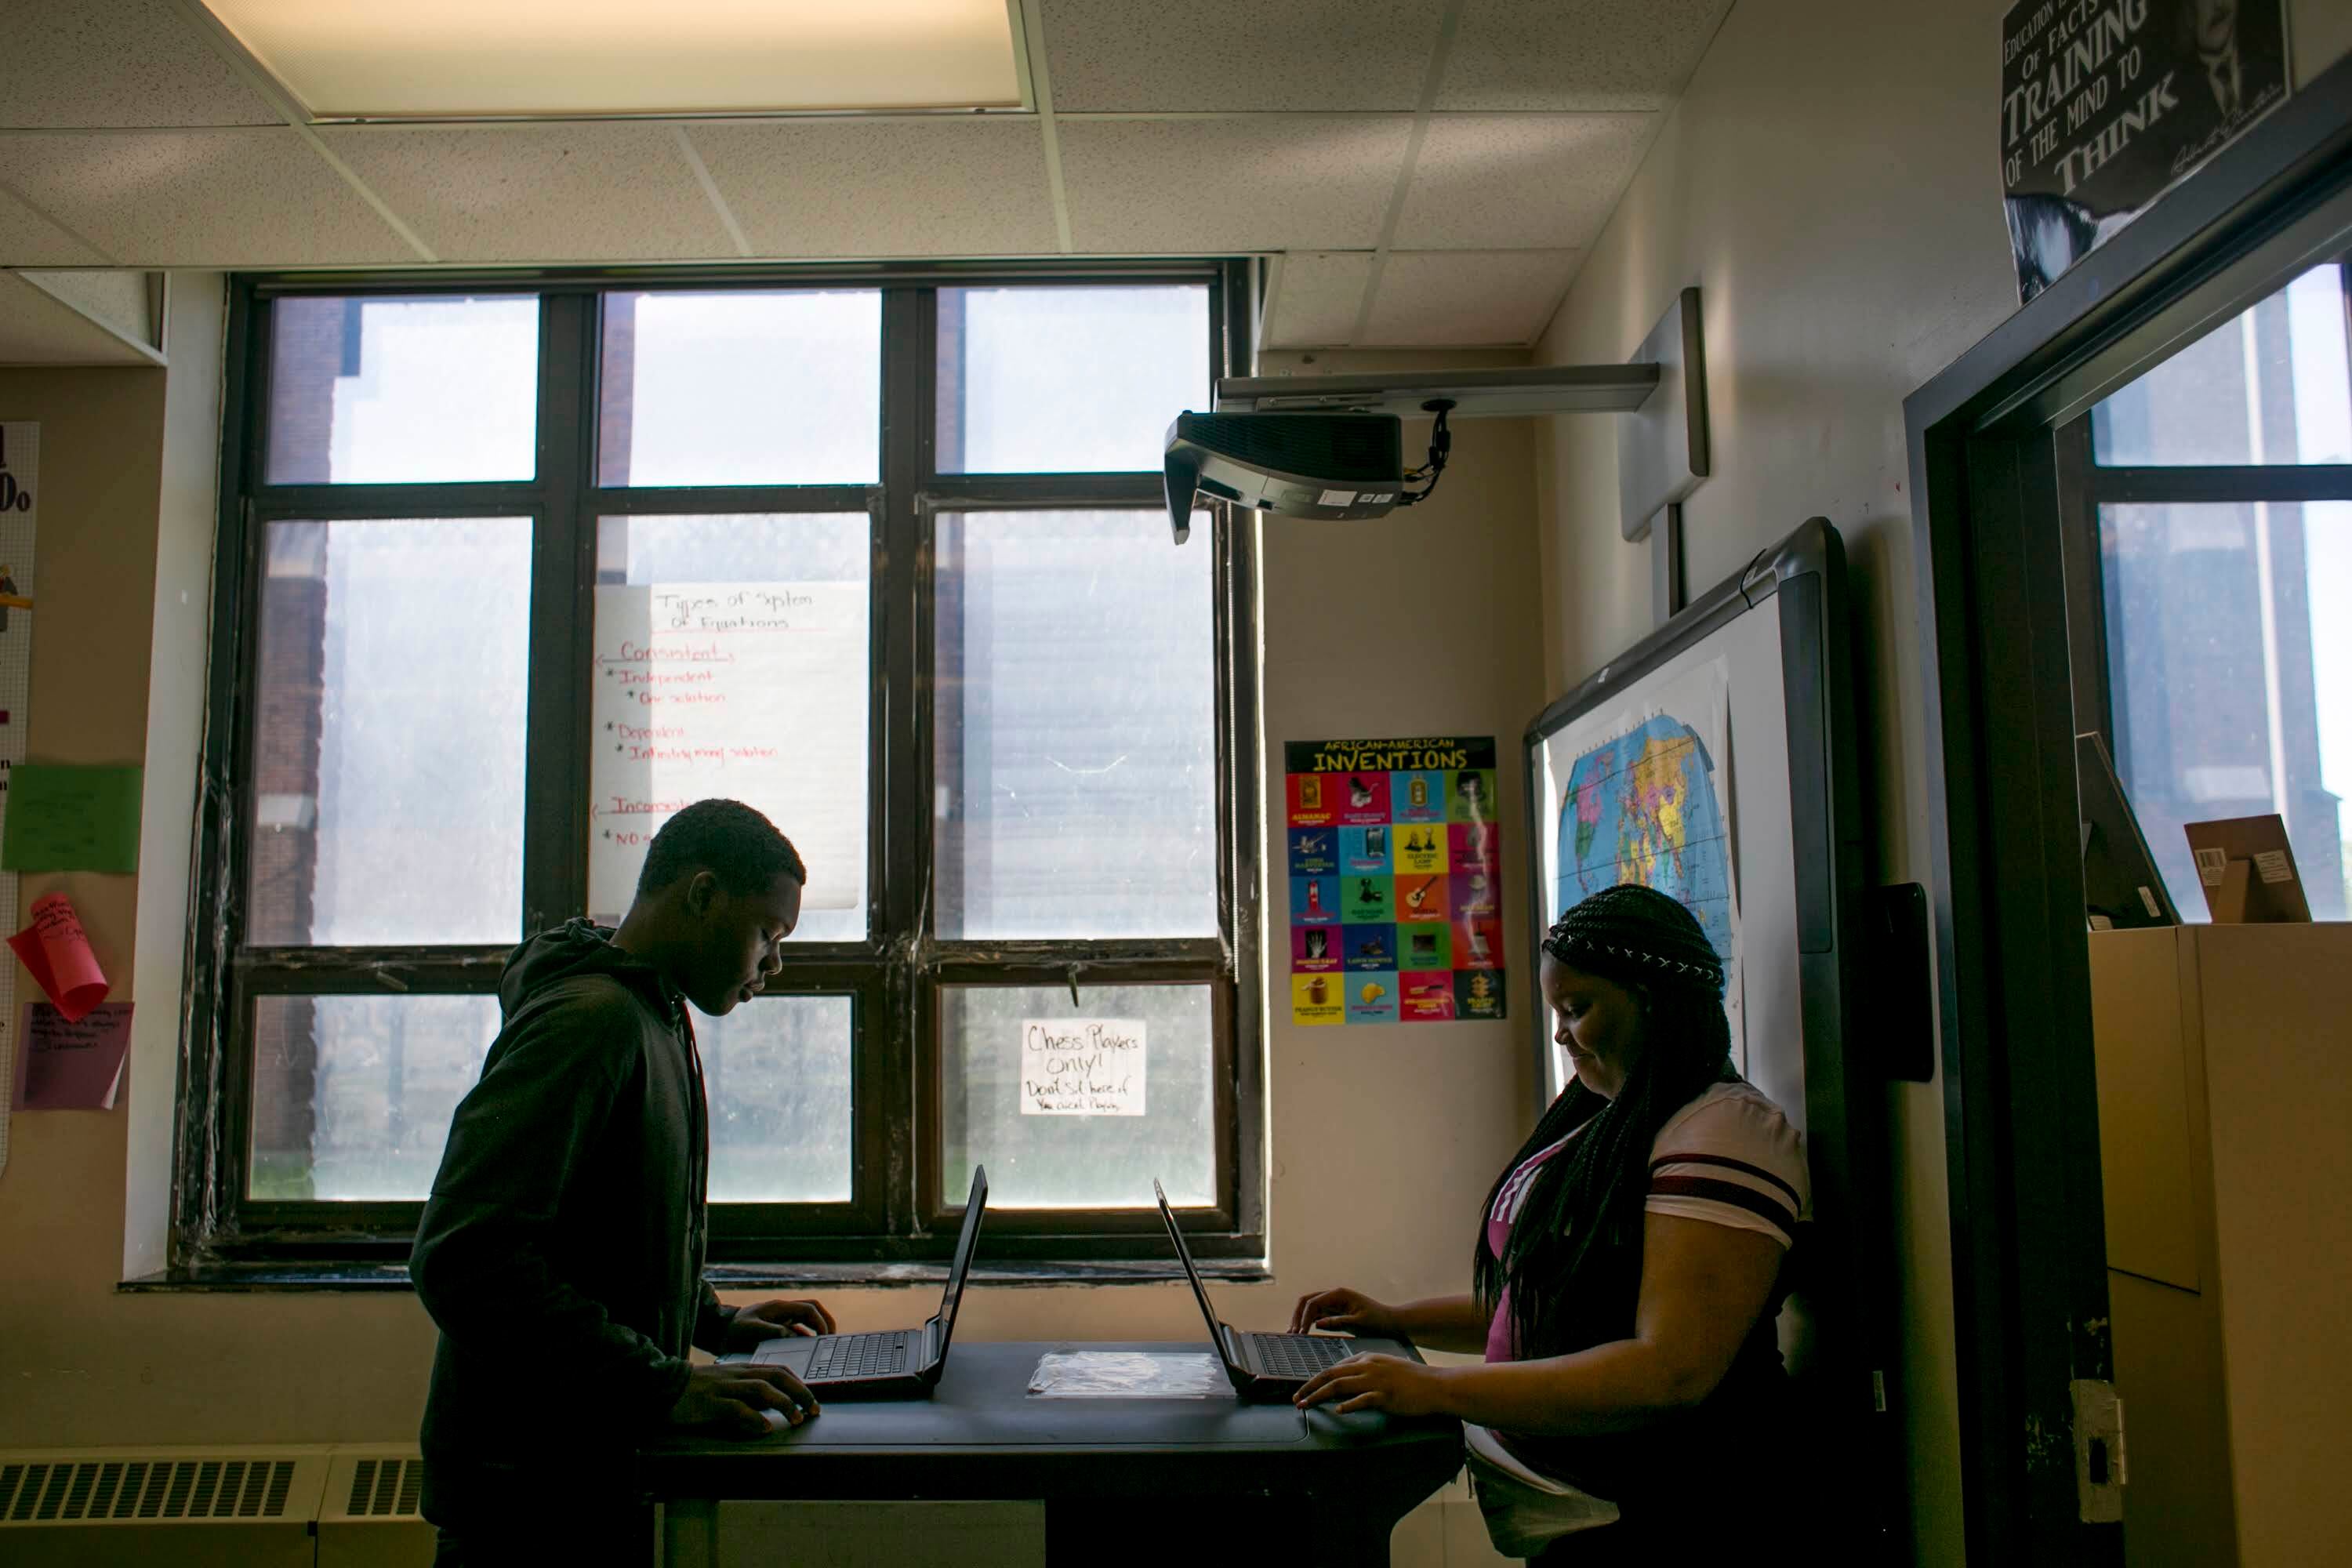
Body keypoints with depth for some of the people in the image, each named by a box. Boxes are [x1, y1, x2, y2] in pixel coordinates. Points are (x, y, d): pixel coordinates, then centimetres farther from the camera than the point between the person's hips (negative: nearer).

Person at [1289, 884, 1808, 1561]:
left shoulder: (1725, 1131, -16)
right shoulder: (1598, 1123, 13)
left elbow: (1671, 1371, -25)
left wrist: (1437, 1389, -26)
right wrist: (1398, 1321, 11)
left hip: (1640, 1526, -8)